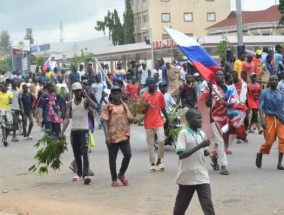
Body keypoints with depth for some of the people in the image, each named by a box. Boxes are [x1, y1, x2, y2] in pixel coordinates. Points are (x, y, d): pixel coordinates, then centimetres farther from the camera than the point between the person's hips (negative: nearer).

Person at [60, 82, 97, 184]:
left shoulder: (85, 101, -2)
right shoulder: (70, 104, 6)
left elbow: (95, 106, -23)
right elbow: (67, 118, 1)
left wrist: (87, 96, -22)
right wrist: (62, 132, -9)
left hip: (84, 130, -4)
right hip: (74, 131, 4)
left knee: (84, 153, -15)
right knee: (76, 154, 12)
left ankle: (85, 174, -22)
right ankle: (79, 173, 25)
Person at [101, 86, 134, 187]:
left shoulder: (124, 105, 12)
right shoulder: (108, 107, 1)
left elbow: (131, 120, 14)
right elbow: (105, 122, -5)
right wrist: (107, 136, -15)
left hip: (124, 136, 3)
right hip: (112, 137, -3)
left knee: (128, 154, -10)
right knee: (112, 158, 3)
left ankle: (121, 174, 12)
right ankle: (114, 179, 15)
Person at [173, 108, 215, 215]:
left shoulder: (202, 134, 6)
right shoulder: (183, 133, -11)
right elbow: (181, 154, -22)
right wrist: (200, 146, -26)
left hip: (202, 177, 4)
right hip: (187, 177, -4)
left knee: (208, 205, -6)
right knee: (180, 206, 12)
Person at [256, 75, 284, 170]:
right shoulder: (264, 92, 2)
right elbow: (261, 107, -3)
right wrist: (262, 120, -13)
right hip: (270, 119, -3)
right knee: (269, 141, 0)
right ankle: (260, 154, 31)